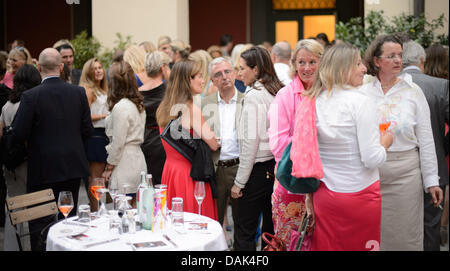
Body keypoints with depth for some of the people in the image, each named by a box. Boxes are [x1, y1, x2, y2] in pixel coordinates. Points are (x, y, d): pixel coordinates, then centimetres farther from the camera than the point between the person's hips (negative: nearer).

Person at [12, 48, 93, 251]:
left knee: (39, 222, 5)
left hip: (43, 169, -4)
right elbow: (87, 130, 2)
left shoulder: (31, 96, -14)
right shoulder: (78, 92, -2)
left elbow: (19, 134, -13)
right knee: (69, 217, 16)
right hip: (73, 166, 4)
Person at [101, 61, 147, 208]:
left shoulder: (121, 107, -16)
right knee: (135, 208, 12)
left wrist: (109, 167, -6)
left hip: (125, 162, -9)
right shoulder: (138, 104, 10)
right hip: (137, 158, 9)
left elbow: (118, 143, -16)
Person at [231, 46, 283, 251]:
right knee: (271, 228, 14)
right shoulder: (279, 93, 8)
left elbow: (251, 142, -16)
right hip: (277, 166, 8)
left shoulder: (253, 96, -13)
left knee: (244, 230, -1)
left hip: (258, 169, -8)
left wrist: (239, 182, -11)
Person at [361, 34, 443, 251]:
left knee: (405, 235, 6)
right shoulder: (362, 90, 1)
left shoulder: (412, 91, 0)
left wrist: (431, 180, -2)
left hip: (405, 172, -1)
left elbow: (425, 139, 1)